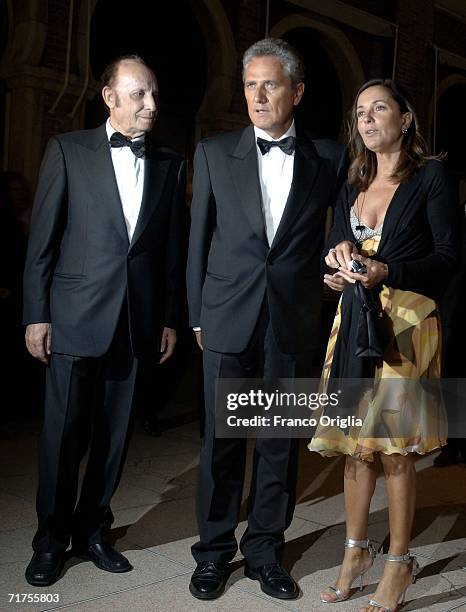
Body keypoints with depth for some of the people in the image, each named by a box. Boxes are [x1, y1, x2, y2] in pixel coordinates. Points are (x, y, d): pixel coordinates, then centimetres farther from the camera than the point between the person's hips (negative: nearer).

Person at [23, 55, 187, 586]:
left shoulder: (169, 165, 9)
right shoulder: (68, 150, 1)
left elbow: (174, 248, 10)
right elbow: (42, 239, -1)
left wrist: (170, 318, 7)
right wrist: (36, 315, -5)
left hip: (137, 320, 3)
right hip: (74, 318, -2)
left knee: (114, 433, 10)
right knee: (63, 433, 4)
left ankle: (92, 529, 27)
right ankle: (52, 538, 21)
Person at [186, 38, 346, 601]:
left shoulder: (328, 158, 4)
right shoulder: (214, 153, 5)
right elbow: (199, 238, 6)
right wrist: (197, 315, 5)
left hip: (293, 323, 1)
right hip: (228, 319, 0)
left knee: (280, 444, 9)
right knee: (222, 440, 8)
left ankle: (265, 553, 26)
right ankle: (214, 552, 25)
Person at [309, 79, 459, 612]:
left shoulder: (430, 176, 1)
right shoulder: (352, 188, 18)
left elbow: (448, 256, -6)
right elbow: (334, 251, 18)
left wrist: (387, 272, -19)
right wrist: (340, 256, -6)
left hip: (405, 321, -5)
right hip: (354, 321, 6)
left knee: (395, 446, -3)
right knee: (354, 442, 9)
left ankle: (398, 563, 11)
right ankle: (356, 551, 23)